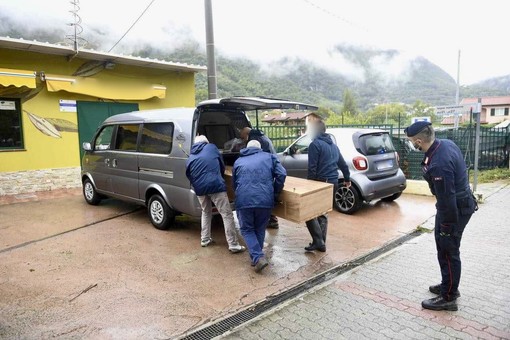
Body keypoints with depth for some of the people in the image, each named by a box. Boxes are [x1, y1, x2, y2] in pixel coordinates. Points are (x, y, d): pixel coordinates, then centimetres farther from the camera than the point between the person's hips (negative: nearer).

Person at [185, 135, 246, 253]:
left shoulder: (190, 158, 18)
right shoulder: (212, 147, 13)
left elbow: (189, 176, 17)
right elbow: (222, 166, 21)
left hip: (200, 188, 4)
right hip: (215, 185, -4)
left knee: (206, 212, 27)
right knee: (227, 215, 0)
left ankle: (204, 240, 30)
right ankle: (233, 245, -1)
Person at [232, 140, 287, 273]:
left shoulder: (238, 161, 23)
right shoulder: (269, 157, 17)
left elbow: (234, 183, 28)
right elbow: (281, 174, 4)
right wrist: (275, 193, 14)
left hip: (244, 200, 0)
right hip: (265, 200, 0)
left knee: (247, 229, 16)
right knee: (260, 229, 21)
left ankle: (258, 258, 1)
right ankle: (257, 257, 29)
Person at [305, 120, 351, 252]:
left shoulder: (315, 144, -9)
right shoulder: (333, 145, 16)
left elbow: (312, 168, -17)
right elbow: (343, 164, 23)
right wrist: (347, 179, 36)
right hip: (333, 184, 8)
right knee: (323, 213, 16)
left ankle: (318, 242, -5)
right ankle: (321, 242, 18)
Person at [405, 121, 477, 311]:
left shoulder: (438, 164, -33)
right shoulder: (446, 143, -4)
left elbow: (446, 198, -27)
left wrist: (447, 224, -15)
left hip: (455, 209, -10)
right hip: (461, 200, 10)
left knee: (448, 252, 4)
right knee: (444, 247, 22)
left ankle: (448, 298, 20)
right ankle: (449, 285, 39)